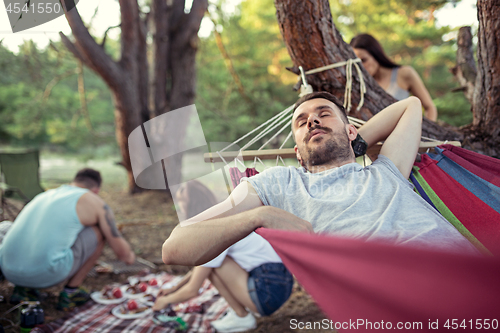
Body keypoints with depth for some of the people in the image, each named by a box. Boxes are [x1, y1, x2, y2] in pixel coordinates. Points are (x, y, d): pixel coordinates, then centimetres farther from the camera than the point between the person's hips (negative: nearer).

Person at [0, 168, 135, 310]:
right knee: (100, 230, 14)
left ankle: (24, 288, 17)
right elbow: (122, 251, 13)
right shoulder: (95, 202, 8)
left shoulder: (44, 197, 26)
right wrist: (129, 256, 38)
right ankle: (71, 291, 14)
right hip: (48, 272, -6)